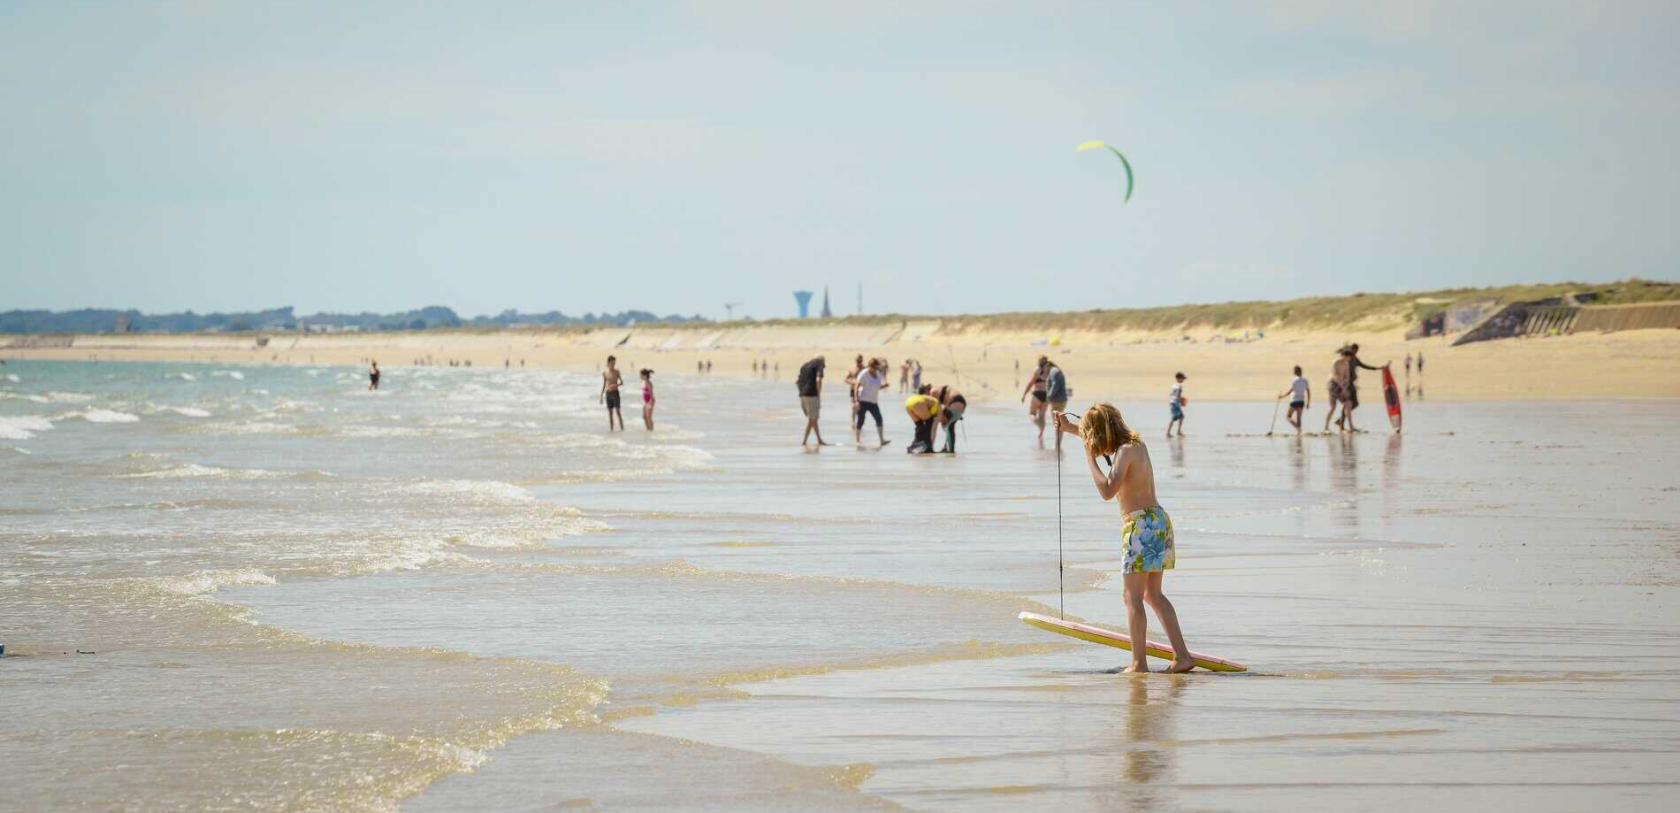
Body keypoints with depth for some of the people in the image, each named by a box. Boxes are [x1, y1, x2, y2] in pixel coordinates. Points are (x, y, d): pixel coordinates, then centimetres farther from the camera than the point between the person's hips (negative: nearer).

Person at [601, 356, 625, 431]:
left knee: (618, 411, -9)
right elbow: (604, 385, 12)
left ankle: (622, 428, -9)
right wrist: (601, 396, 9)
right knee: (610, 412, 5)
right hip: (608, 393, 3)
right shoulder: (605, 373, 5)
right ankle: (611, 428, 9)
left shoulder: (616, 371, -1)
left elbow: (622, 382, 2)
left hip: (615, 393, -3)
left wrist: (616, 385, -20)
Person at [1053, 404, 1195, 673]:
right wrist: (1069, 427, 37)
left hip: (1140, 524, -9)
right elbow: (1101, 437, 32)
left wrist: (1090, 459, -16)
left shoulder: (1125, 452, -14)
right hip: (1158, 519, 9)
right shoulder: (1137, 444, 13)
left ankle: (1139, 662, -4)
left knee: (1133, 598, -3)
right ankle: (1182, 655, 10)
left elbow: (1107, 491, -25)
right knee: (1153, 594, 15)